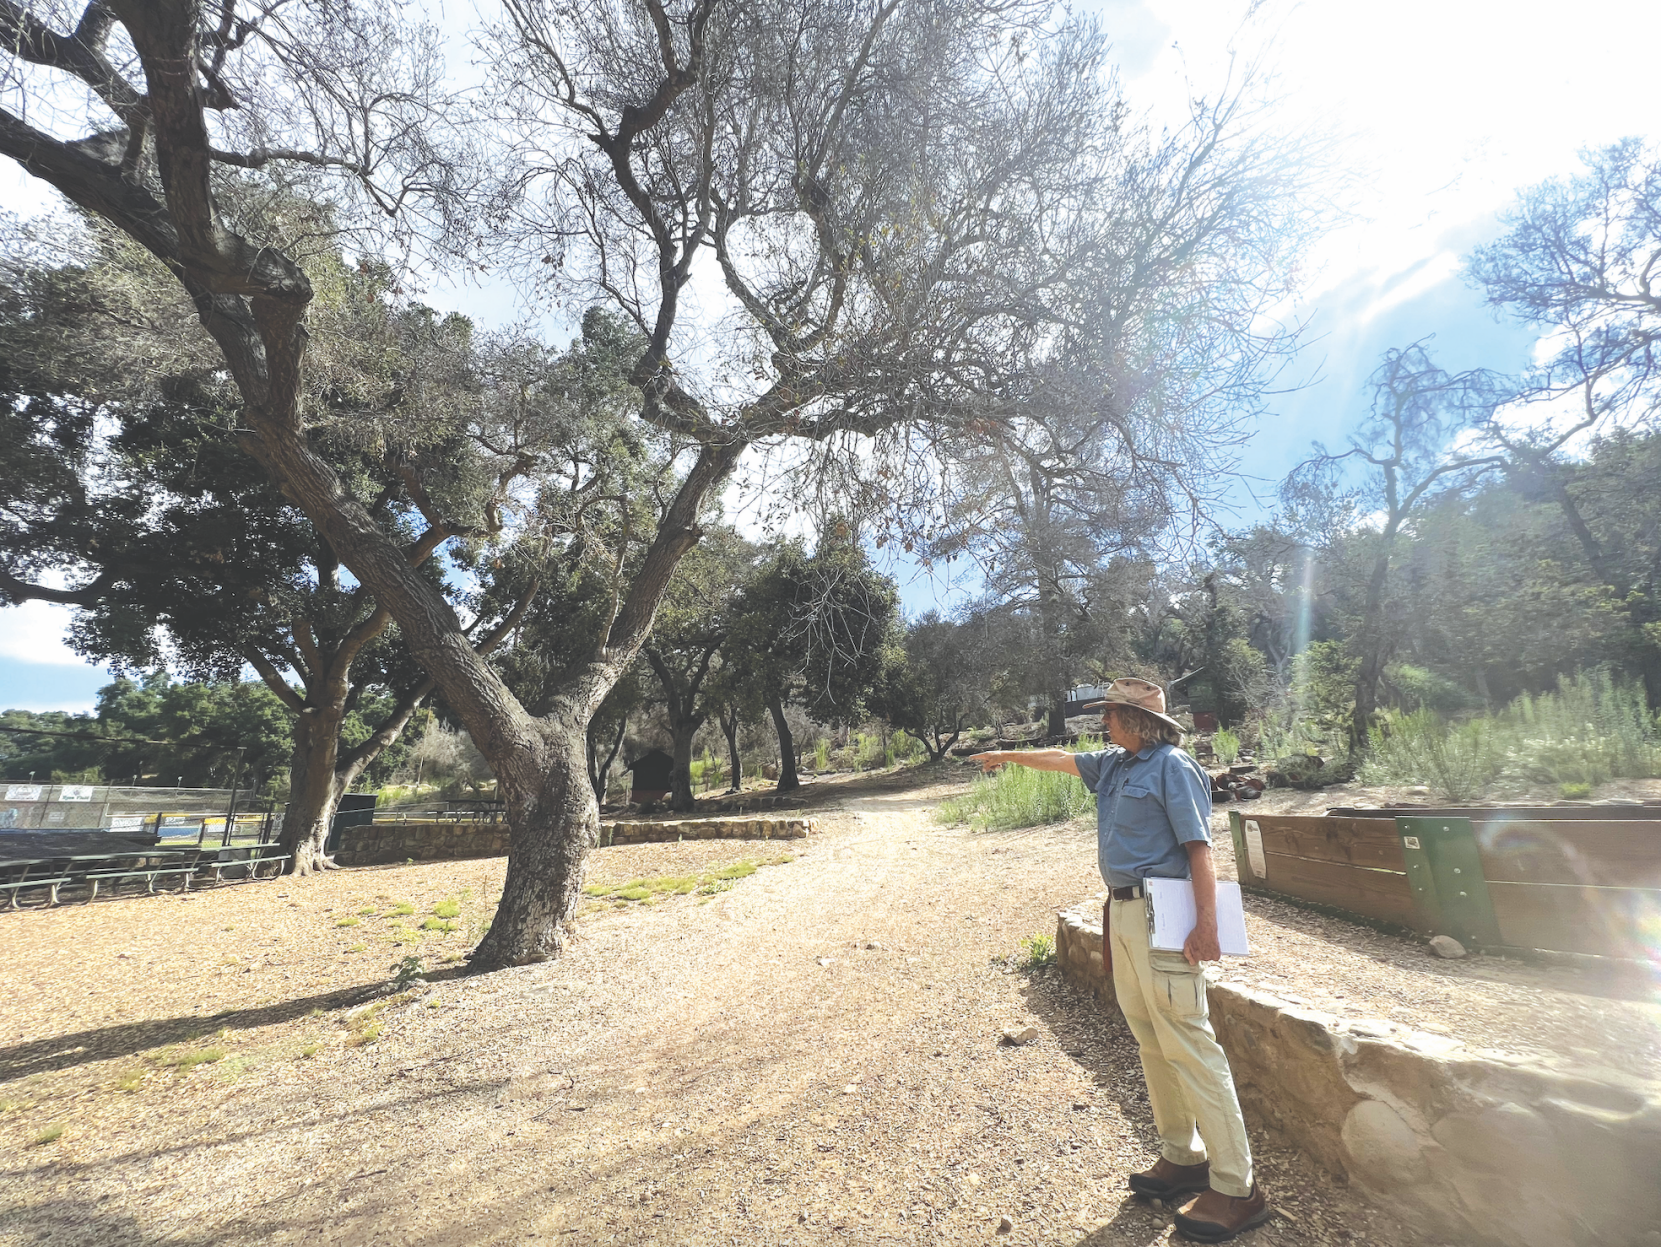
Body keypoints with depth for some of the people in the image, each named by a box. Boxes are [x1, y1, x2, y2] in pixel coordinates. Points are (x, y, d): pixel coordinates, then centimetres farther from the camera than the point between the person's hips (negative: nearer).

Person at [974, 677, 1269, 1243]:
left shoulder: (1172, 767, -11)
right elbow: (1061, 758, 26)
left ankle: (1236, 1187, 8)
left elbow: (1199, 848, -15)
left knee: (1189, 1044, -4)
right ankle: (1182, 1158, 28)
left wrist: (1207, 924, -20)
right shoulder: (1113, 765, 13)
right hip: (1122, 913, 9)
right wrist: (1007, 755, 35)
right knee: (1150, 1041, 15)